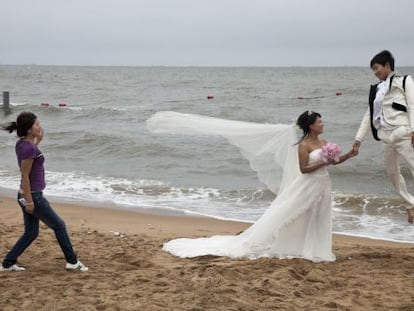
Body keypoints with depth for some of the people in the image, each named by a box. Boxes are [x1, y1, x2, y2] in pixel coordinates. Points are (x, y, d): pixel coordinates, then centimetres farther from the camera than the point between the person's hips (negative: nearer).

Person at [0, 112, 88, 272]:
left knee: (31, 232, 16)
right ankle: (72, 261, 15)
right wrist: (29, 202, -18)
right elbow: (25, 176, -21)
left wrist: (38, 140, 18)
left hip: (25, 194, 9)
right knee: (59, 225, 5)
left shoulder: (21, 143, 5)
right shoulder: (28, 148, -22)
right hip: (33, 196, -9)